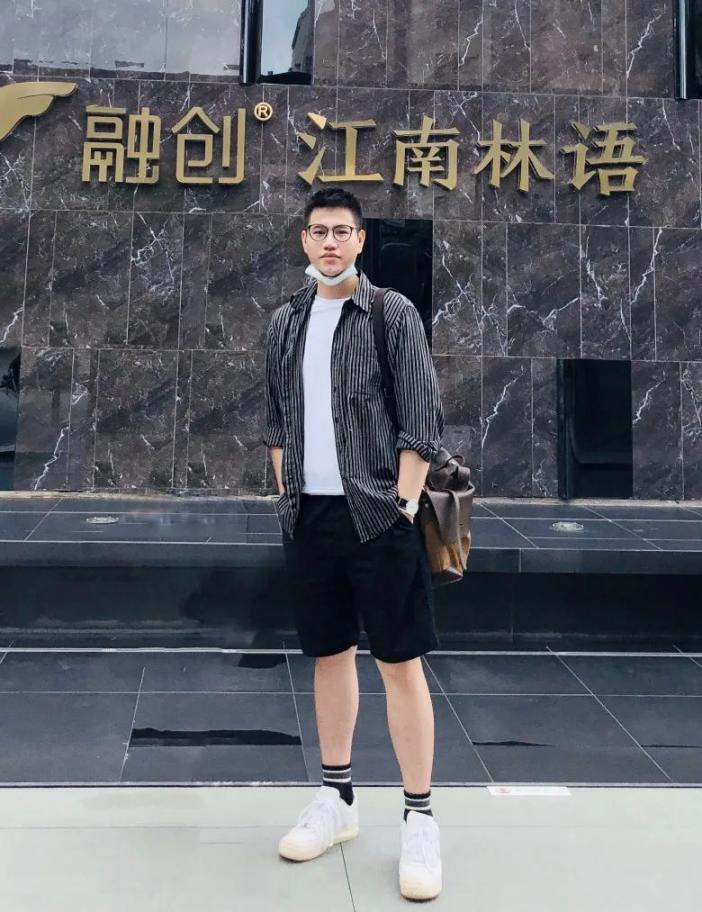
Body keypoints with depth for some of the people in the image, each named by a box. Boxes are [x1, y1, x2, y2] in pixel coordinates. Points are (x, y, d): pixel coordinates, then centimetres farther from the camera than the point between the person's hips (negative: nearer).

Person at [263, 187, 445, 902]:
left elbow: (423, 417, -7)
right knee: (329, 654, 13)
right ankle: (337, 798, 27)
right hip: (307, 516, 5)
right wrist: (287, 492, 9)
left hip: (376, 514, -4)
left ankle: (419, 820, 9)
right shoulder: (286, 321, 11)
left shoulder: (393, 313, -3)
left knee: (399, 661, -1)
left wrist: (404, 501, -12)